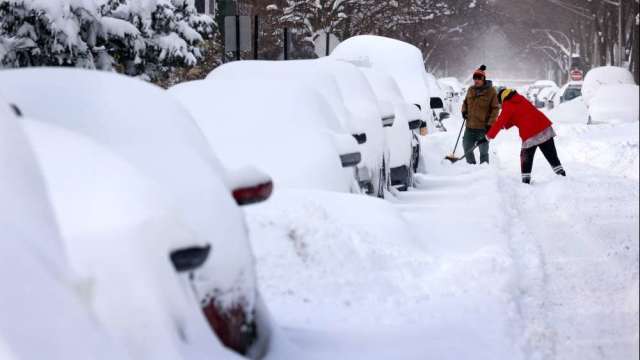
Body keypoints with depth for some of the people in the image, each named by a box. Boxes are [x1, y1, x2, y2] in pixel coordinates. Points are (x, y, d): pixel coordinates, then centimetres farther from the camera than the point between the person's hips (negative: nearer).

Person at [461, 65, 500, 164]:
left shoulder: (491, 91, -8)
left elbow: (495, 108, -7)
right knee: (467, 148, 12)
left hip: (483, 127, -5)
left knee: (483, 151, 2)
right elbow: (465, 102, 23)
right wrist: (464, 111, 3)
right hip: (470, 126, 5)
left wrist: (490, 123, -14)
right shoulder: (471, 90, 7)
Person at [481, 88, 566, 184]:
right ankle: (562, 175, 6)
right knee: (551, 155, 9)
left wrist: (488, 137, 5)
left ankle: (526, 180, 9)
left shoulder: (507, 107, -1)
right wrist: (504, 125, 22)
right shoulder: (521, 99, 19)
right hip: (544, 128, 6)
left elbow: (500, 123, -1)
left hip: (530, 135, -6)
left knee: (526, 158, 11)